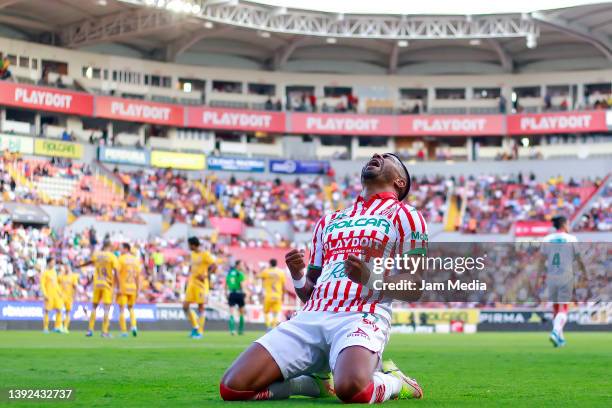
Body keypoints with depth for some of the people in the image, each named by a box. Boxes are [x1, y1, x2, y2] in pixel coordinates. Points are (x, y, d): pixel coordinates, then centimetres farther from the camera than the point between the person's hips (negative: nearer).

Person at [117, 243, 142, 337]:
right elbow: (138, 276, 9)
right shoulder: (136, 260, 9)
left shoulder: (121, 259, -5)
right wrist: (138, 290, 12)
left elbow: (117, 274, -12)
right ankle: (133, 326, 0)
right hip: (132, 288, 4)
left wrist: (118, 288, -11)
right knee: (131, 308, 20)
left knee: (122, 309, 1)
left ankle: (124, 331, -3)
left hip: (123, 288, -4)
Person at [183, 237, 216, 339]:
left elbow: (213, 266, -14)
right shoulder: (193, 254, 14)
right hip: (191, 284, 8)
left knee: (201, 307, -3)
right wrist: (190, 276, 14)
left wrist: (205, 276, -22)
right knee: (185, 306, 2)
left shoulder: (205, 254, -10)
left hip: (200, 284, -8)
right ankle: (195, 327, 16)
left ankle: (200, 332, 2)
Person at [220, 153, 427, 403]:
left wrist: (370, 279, -17)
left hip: (361, 317, -5)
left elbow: (415, 289, 1)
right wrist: (298, 276, 4)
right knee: (232, 387, -16)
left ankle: (391, 382, -4)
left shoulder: (403, 216, 11)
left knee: (351, 389, -39)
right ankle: (310, 384, 9)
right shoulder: (329, 221, 29)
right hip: (310, 317, 5)